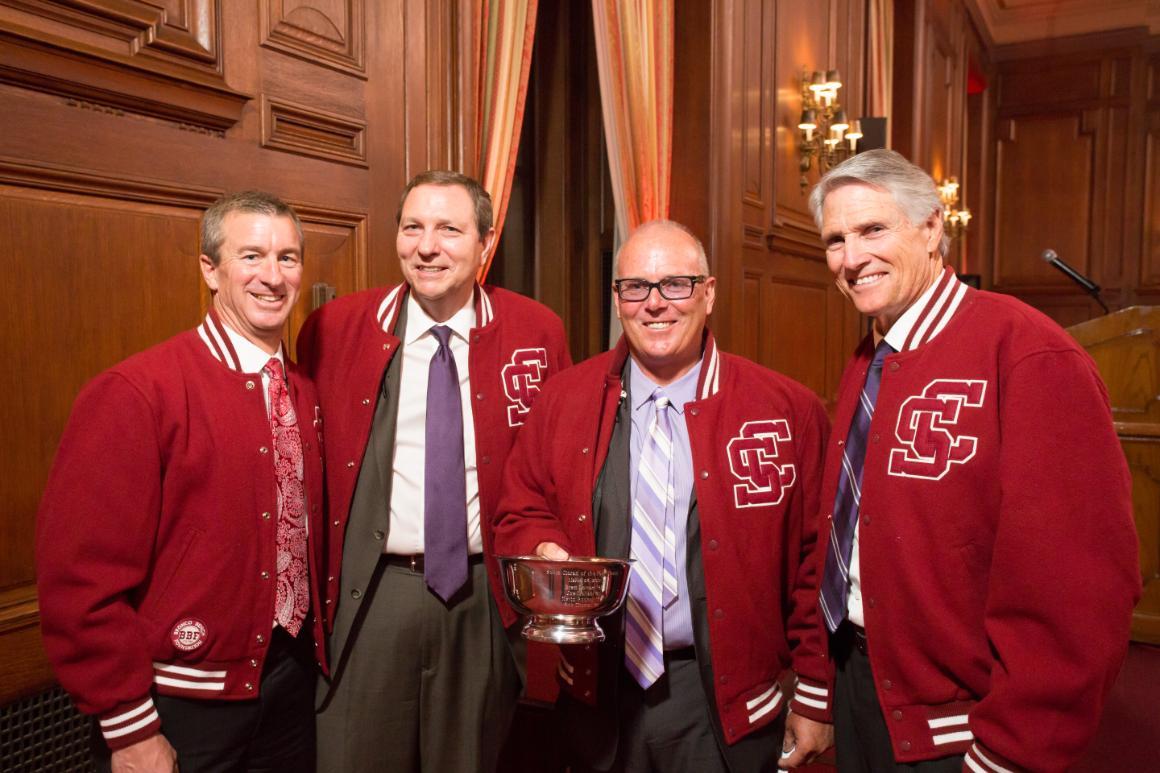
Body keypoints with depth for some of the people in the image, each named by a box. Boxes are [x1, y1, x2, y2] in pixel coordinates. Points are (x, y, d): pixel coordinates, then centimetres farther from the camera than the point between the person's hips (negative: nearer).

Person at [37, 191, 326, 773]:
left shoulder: (304, 394, 3)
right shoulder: (134, 394, -17)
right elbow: (81, 577, -17)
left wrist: (315, 646, 9)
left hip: (293, 680, 6)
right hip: (183, 706, -6)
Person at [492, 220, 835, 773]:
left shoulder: (786, 410, -7)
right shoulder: (561, 401, -1)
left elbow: (811, 562, -3)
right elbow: (519, 515, 8)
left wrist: (816, 698, 0)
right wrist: (545, 551, -14)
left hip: (725, 705, -2)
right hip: (599, 694, 2)